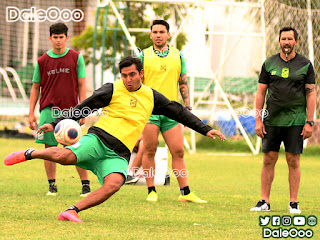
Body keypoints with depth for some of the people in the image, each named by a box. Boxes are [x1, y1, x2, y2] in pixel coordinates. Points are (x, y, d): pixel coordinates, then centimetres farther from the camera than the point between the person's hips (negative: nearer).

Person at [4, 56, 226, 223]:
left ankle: (72, 211, -28)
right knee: (66, 156, -31)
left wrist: (206, 130, 20)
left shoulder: (151, 97, 18)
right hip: (98, 139, -3)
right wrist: (56, 124, -5)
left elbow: (179, 112, 23)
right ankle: (30, 154, 0)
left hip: (119, 155, 3)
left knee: (114, 183, -31)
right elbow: (83, 109, 5)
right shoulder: (112, 90, 6)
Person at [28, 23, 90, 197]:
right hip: (48, 109, 2)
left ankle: (85, 184, 1)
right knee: (49, 147, 1)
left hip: (70, 110, -2)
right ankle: (52, 185, 9)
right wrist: (31, 113, 7)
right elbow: (36, 88, 13)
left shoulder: (76, 58, 3)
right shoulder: (42, 61, 7)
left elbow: (81, 86, 4)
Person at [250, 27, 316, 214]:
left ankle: (294, 203, 5)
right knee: (269, 160, 2)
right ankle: (264, 202, 8)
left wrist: (309, 122, -4)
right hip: (272, 120, 2)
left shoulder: (305, 64, 3)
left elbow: (311, 94, 2)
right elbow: (261, 92, 10)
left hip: (296, 121, -2)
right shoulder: (269, 63, 8)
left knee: (294, 161, -1)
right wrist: (258, 119, 2)